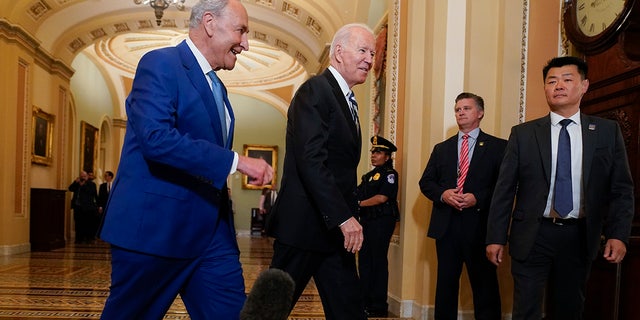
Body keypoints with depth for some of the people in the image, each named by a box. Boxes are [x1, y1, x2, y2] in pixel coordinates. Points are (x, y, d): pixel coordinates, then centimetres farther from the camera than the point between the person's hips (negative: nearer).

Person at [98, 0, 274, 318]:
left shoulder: (215, 85, 17)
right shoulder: (160, 64, -9)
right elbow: (155, 137, -25)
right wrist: (236, 160, -24)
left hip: (211, 231, 8)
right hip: (155, 227, -7)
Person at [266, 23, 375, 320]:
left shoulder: (345, 99, 17)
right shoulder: (315, 90, -11)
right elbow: (311, 161, -22)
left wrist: (349, 215, 9)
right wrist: (344, 216, -23)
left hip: (335, 225, 9)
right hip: (305, 224, -9)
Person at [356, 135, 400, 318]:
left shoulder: (390, 174, -5)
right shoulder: (369, 176, 20)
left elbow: (382, 197, -15)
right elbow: (358, 195, 18)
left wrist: (359, 204, -11)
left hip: (382, 221, -8)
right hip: (367, 220, 8)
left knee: (378, 261, -5)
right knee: (364, 260, 9)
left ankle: (379, 306, 3)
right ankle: (366, 301, 19)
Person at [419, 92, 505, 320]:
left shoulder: (498, 147, 3)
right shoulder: (441, 149, 15)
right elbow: (425, 182, 10)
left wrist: (478, 198, -17)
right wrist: (442, 194, -9)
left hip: (479, 226, -3)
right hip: (446, 226, 4)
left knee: (485, 285, 3)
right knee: (445, 284, 11)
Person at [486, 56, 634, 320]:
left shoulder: (608, 131, 4)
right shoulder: (523, 133, 1)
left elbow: (622, 189, 4)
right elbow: (504, 189, 0)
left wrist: (618, 234, -8)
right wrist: (496, 237, -3)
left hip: (580, 236, 2)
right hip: (532, 235, -1)